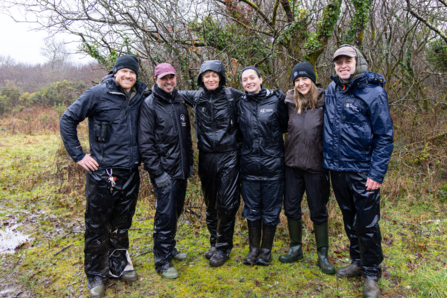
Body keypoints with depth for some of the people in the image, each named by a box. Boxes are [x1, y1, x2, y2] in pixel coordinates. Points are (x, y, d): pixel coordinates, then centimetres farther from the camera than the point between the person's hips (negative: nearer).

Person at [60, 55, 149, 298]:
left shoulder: (140, 97, 5)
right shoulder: (98, 94, -8)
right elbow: (68, 119, -4)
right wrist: (78, 154, -7)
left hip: (130, 173, 5)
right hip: (103, 173, -4)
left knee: (122, 225, 18)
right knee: (97, 226, 7)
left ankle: (118, 266, 37)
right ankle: (95, 275, 26)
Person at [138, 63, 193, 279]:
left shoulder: (179, 103, 13)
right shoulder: (149, 105, -9)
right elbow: (145, 143, -14)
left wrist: (190, 162, 17)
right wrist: (157, 172, -18)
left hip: (181, 170, 7)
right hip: (164, 171, -7)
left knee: (175, 211, 16)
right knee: (165, 214, -4)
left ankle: (170, 248, 35)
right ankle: (162, 260, 11)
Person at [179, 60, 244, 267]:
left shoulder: (232, 96, -1)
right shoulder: (196, 97, 7)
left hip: (228, 156, -3)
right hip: (206, 157, 3)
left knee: (227, 203, -1)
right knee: (210, 203, 13)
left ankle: (223, 247, 16)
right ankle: (214, 242, 30)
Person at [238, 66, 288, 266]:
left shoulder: (275, 100, -3)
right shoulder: (240, 104, 5)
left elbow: (285, 126, 6)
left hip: (272, 165, -2)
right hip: (249, 165, 2)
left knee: (271, 210, 8)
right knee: (252, 209, 12)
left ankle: (266, 250, 26)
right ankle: (254, 248, 29)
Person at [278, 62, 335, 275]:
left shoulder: (324, 101, -7)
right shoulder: (289, 102, 2)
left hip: (315, 165, -3)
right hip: (292, 164, 4)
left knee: (318, 211, 8)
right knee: (291, 208, 12)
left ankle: (322, 255, 25)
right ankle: (296, 249, 32)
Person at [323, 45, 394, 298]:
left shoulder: (374, 92, -10)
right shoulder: (332, 90, 7)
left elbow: (385, 136, -11)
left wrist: (377, 173, -17)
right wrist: (328, 158, 12)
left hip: (363, 171, -5)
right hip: (337, 168, 5)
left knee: (367, 224, 3)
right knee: (350, 220, 18)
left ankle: (372, 273, 23)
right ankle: (358, 262, 36)